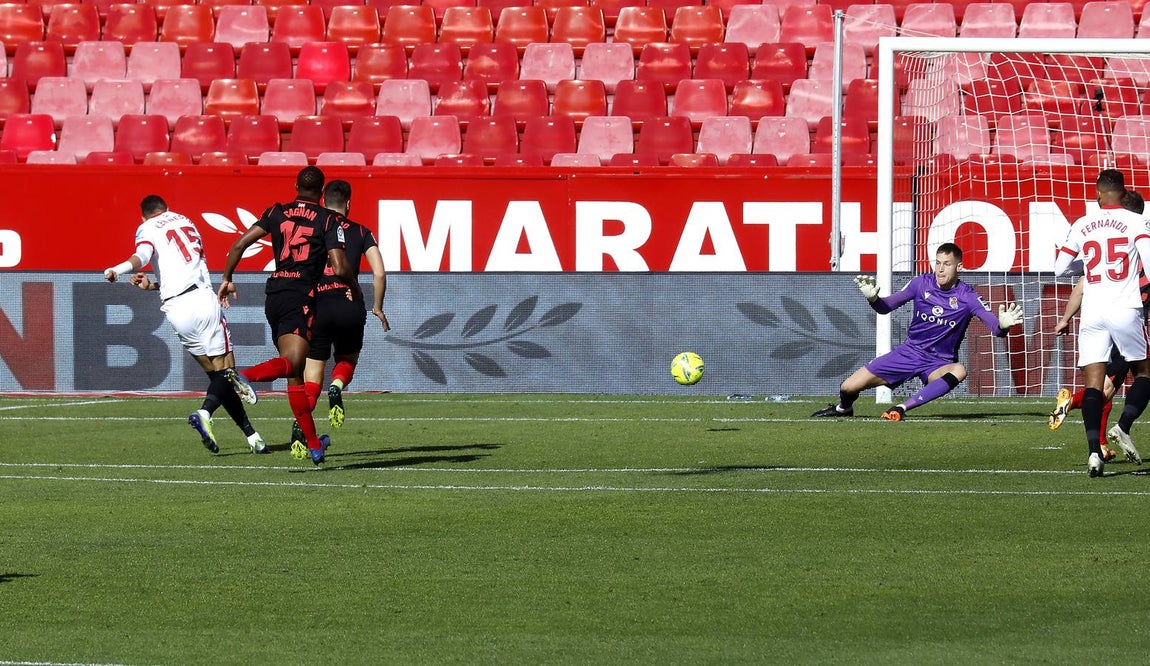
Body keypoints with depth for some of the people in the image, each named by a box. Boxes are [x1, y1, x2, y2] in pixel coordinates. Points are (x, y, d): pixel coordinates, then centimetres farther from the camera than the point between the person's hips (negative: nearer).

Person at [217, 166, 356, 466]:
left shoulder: (277, 213, 12)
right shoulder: (328, 220, 1)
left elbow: (239, 244, 6)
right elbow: (339, 269, -7)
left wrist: (227, 279, 18)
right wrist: (355, 287, 12)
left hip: (274, 294, 6)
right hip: (301, 296, -6)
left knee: (295, 374, 11)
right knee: (293, 362, -21)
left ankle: (313, 444, 15)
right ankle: (242, 377, -50)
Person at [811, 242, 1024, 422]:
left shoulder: (967, 297, -13)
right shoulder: (922, 283, -4)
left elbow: (993, 324, -20)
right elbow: (886, 306, 4)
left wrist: (1003, 326, -45)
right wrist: (873, 299, -18)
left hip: (939, 364, -3)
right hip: (909, 352, 3)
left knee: (959, 371, -41)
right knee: (848, 388, -4)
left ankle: (902, 408, -37)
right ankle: (843, 409, 36)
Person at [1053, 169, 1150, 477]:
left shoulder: (1081, 226, 8)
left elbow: (1059, 268, 15)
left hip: (1092, 312, 2)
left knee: (1093, 381, 0)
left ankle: (1094, 451, -14)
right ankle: (1123, 427, -7)